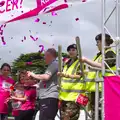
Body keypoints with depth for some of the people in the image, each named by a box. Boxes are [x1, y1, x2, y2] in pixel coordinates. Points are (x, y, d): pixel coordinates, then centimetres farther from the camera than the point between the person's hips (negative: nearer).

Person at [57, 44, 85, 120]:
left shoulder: (80, 62, -1)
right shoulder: (67, 63, 22)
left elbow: (79, 76, -14)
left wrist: (66, 75, -27)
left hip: (74, 96, -8)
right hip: (64, 95, 8)